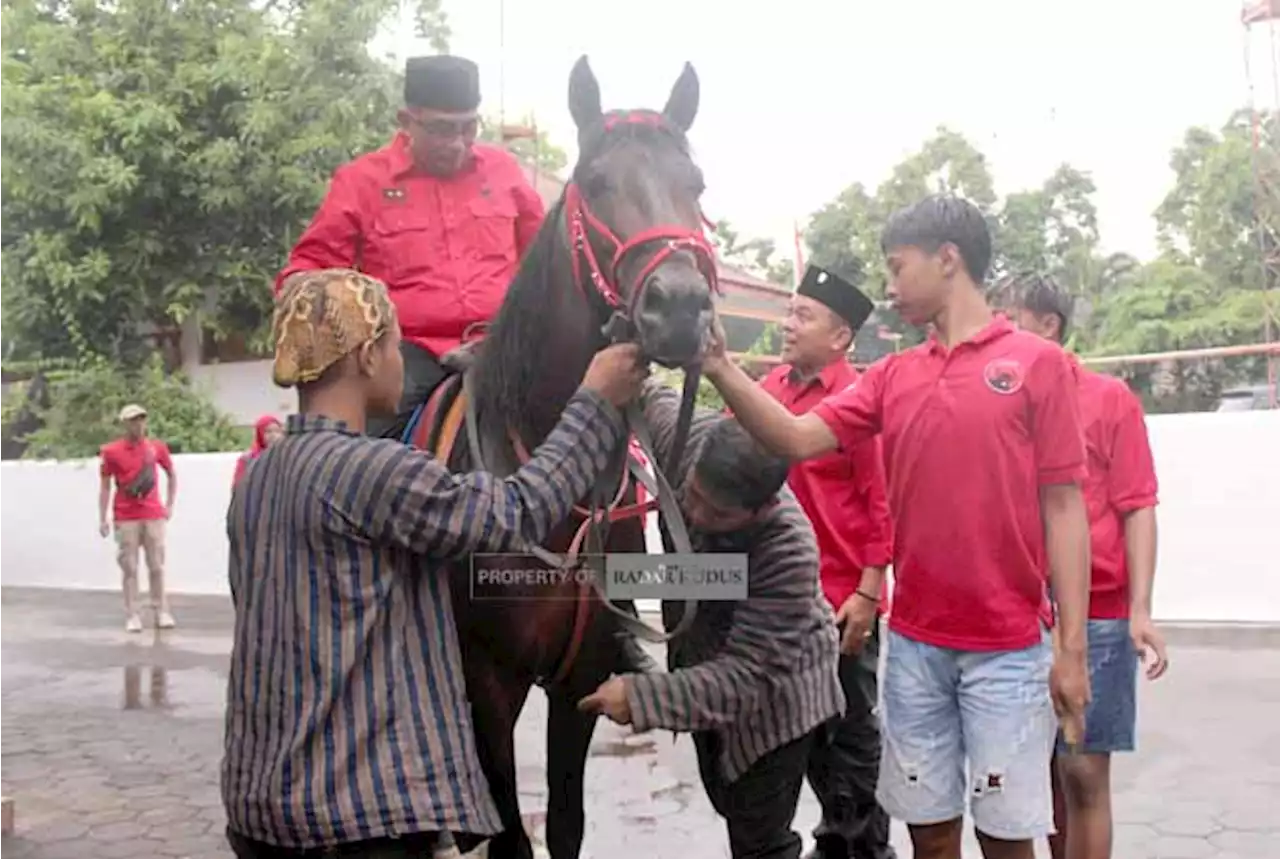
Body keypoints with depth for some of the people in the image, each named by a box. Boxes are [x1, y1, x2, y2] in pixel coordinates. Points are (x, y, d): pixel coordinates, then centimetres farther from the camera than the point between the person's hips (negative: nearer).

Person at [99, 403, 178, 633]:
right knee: (129, 568, -1)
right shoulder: (111, 451, -1)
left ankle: (161, 612, 10)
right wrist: (102, 519, -3)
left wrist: (169, 506, 11)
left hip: (153, 515, 2)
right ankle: (132, 616, 4)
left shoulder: (156, 447, 4)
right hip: (126, 518, -2)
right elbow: (104, 486, 1)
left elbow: (172, 476, 17)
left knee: (157, 566, 3)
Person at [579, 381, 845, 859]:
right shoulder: (690, 440, -25)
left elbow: (745, 675, -36)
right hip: (704, 661, 7)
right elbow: (653, 400, -2)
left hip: (773, 693, -7)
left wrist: (642, 696, -43)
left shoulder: (789, 553, -39)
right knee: (728, 803, 26)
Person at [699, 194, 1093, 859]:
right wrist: (722, 371, -13)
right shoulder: (892, 376, 9)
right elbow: (798, 437, -1)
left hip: (1008, 646, -4)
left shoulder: (1037, 362, -4)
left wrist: (1072, 646, -7)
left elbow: (1063, 509, -5)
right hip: (914, 644, 4)